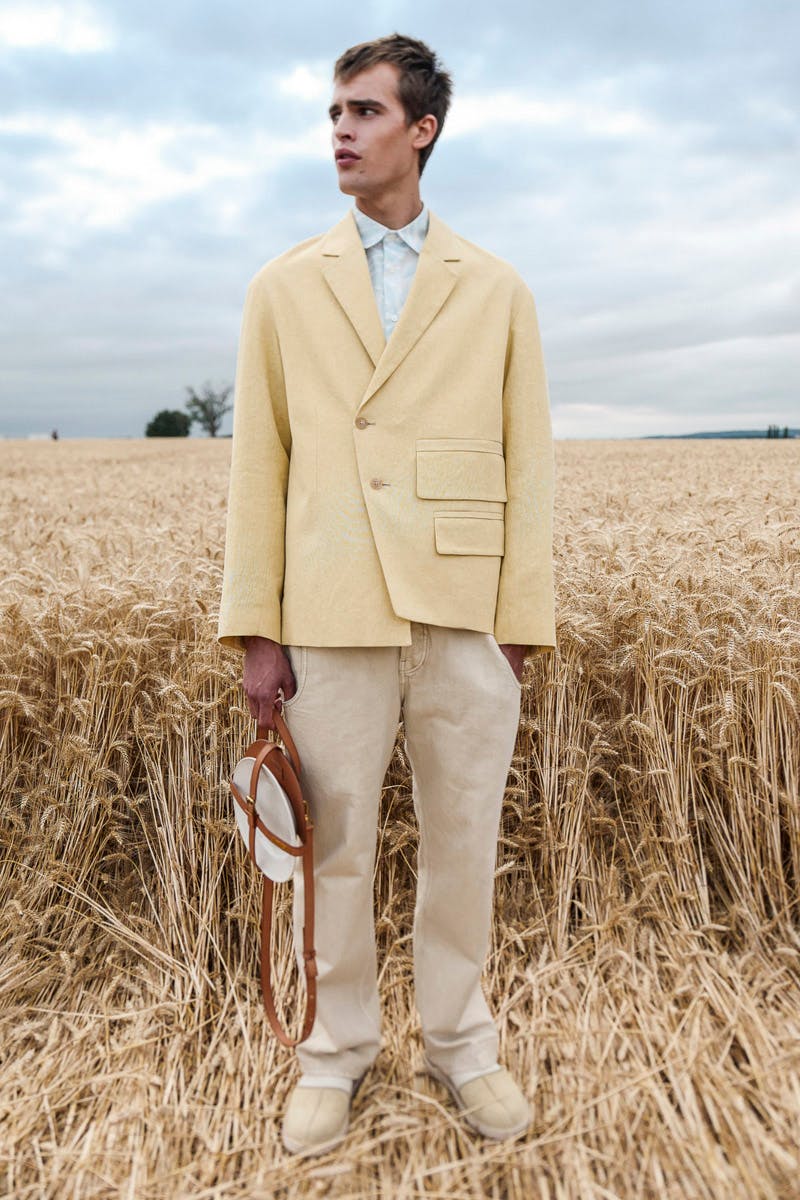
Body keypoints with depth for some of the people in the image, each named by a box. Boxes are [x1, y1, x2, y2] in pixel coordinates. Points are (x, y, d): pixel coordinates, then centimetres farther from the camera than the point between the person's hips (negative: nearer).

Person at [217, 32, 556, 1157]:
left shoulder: (497, 290, 8)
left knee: (463, 847, 11)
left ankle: (462, 1045, 34)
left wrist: (525, 625, -1)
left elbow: (526, 466, 5)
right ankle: (337, 1049, 33)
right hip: (333, 620, 0)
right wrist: (257, 629, -1)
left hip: (467, 619, 0)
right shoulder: (284, 287, 9)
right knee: (335, 850, 10)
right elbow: (259, 463, 5)